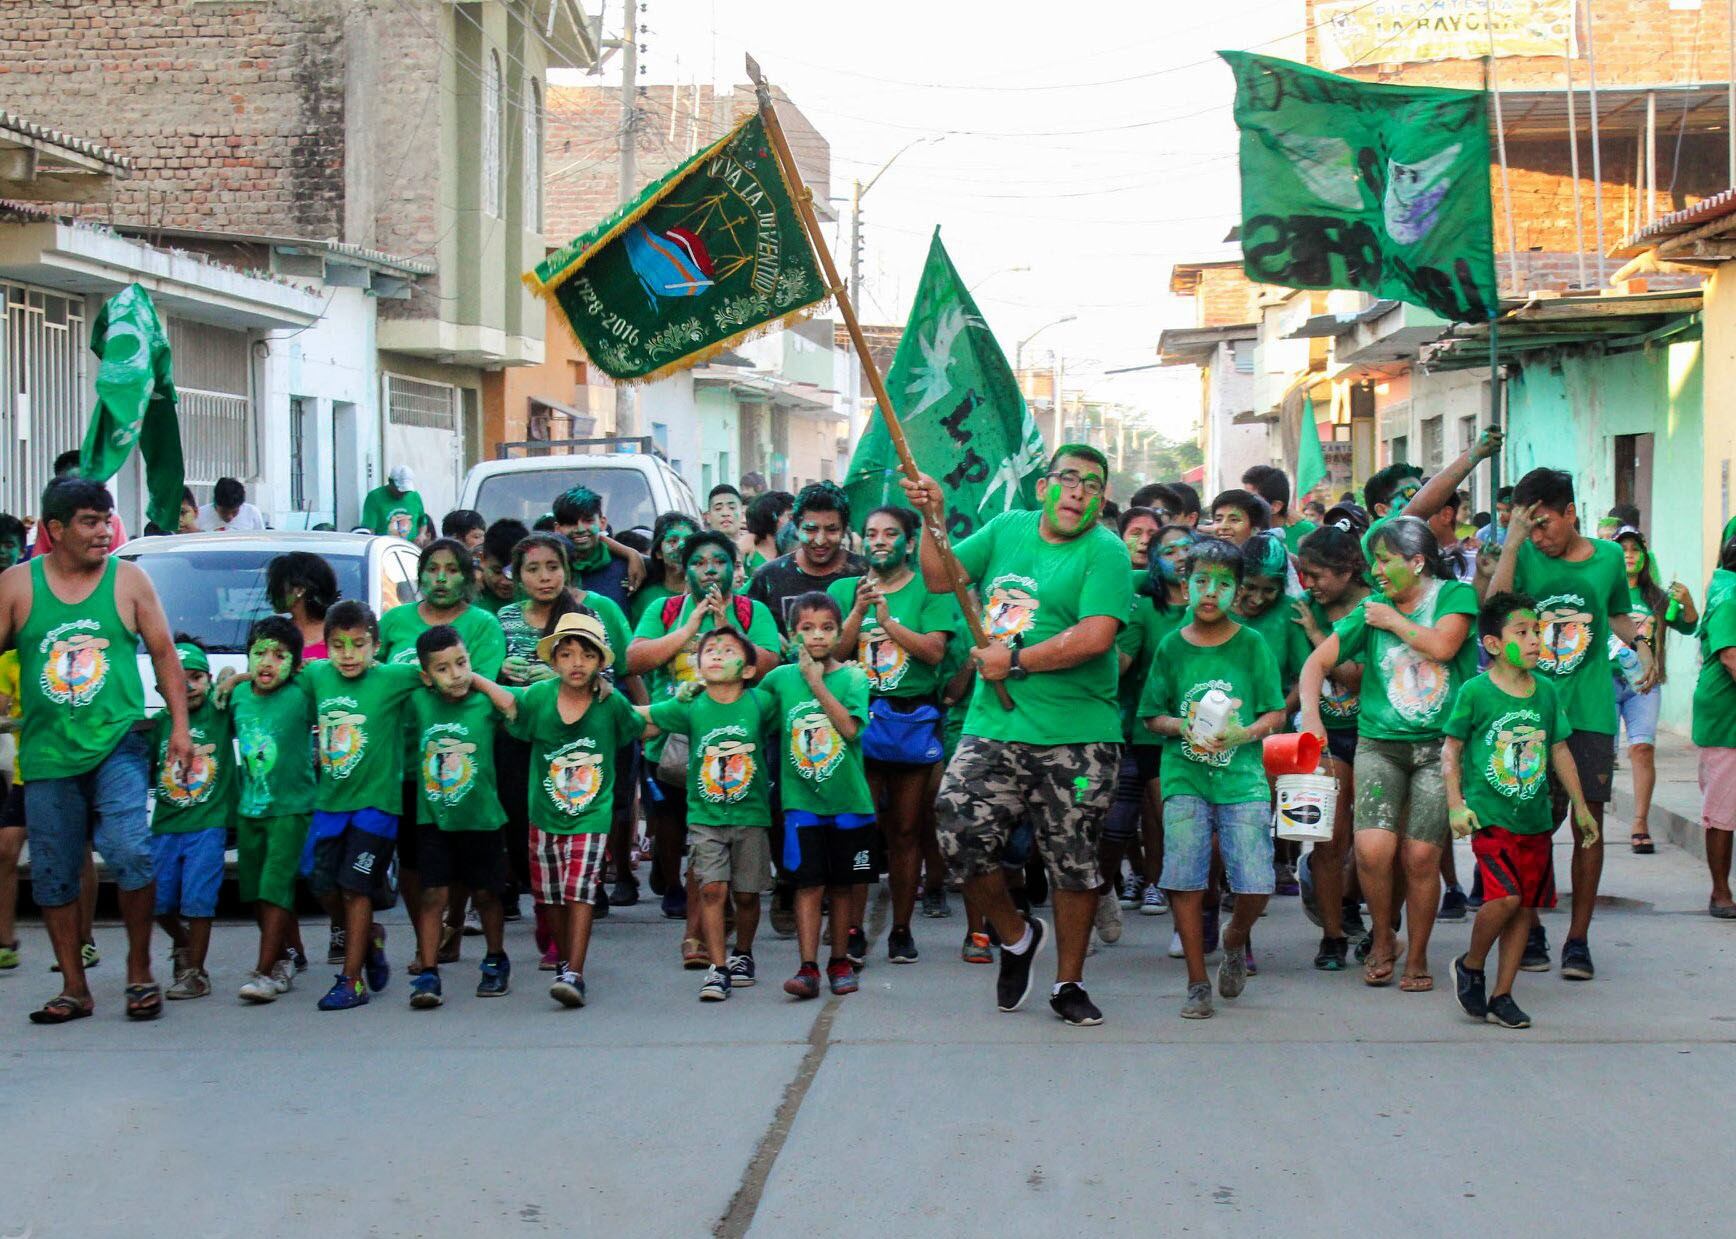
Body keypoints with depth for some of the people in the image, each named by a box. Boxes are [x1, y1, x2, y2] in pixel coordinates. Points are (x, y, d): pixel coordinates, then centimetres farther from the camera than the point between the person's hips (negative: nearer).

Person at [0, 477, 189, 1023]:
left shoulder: (128, 580, 3)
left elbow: (164, 654, 9)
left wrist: (179, 726, 4)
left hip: (117, 744, -2)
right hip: (47, 753, 2)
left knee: (129, 851, -18)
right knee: (52, 874, 6)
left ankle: (139, 972, 0)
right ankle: (74, 988, 18)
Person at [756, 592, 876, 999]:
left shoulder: (852, 678, -1)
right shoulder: (781, 678, 4)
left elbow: (850, 727, -15)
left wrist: (817, 683, -14)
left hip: (848, 801, 0)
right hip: (801, 801, 0)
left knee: (841, 885, 10)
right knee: (809, 885, -6)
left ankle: (839, 962, 22)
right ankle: (808, 968, -7)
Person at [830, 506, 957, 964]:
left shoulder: (929, 590, 4)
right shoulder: (844, 590, 11)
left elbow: (934, 651, -8)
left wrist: (887, 620, -16)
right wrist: (859, 611, -12)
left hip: (913, 720, 0)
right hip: (858, 717, 1)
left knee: (906, 831, 5)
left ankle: (901, 930, 13)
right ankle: (853, 931, -4)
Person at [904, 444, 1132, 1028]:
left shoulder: (1105, 552, -6)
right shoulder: (1007, 529, 12)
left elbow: (1094, 638, -17)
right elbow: (941, 579, 13)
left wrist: (1014, 661, -12)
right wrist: (934, 519, -2)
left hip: (1076, 738, -4)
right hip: (992, 725, 4)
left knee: (1073, 863, 4)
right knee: (960, 836, -7)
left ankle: (1069, 984, 21)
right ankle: (1016, 935, 20)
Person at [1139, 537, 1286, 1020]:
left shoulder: (1252, 644, 4)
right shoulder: (1172, 646, 7)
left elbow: (1276, 713, 5)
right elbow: (1152, 716, 12)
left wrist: (1244, 733, -13)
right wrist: (1181, 727, -8)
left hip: (1242, 777, -1)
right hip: (1184, 778, 1)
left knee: (1255, 886, -9)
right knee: (1185, 880, -8)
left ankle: (1235, 943, 25)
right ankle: (1198, 984, 6)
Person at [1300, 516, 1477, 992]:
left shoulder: (1455, 595, 2)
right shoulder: (1370, 609, 8)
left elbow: (1443, 645, -16)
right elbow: (1318, 661, 6)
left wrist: (1394, 621, -4)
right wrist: (1310, 715, -9)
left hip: (1442, 745, -2)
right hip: (1379, 742, 2)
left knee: (1421, 857, -5)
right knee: (1373, 848, -16)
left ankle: (1417, 958, 14)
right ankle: (1383, 939, 10)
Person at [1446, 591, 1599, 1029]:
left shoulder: (1546, 692, 8)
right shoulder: (1475, 692, -7)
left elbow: (1560, 751, 17)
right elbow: (1451, 750, -1)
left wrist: (1580, 807, 20)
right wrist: (1456, 805, -8)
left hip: (1535, 818, 5)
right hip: (1490, 814, -5)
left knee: (1526, 906, 5)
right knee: (1505, 896, -19)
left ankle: (1501, 997, 15)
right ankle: (1470, 966, 7)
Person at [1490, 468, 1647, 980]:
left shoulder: (1608, 556, 7)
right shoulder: (1526, 558, 1)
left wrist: (1642, 644, 5)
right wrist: (1512, 542, -18)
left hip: (1591, 712, 1)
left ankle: (1578, 939, 9)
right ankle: (1531, 930, 16)